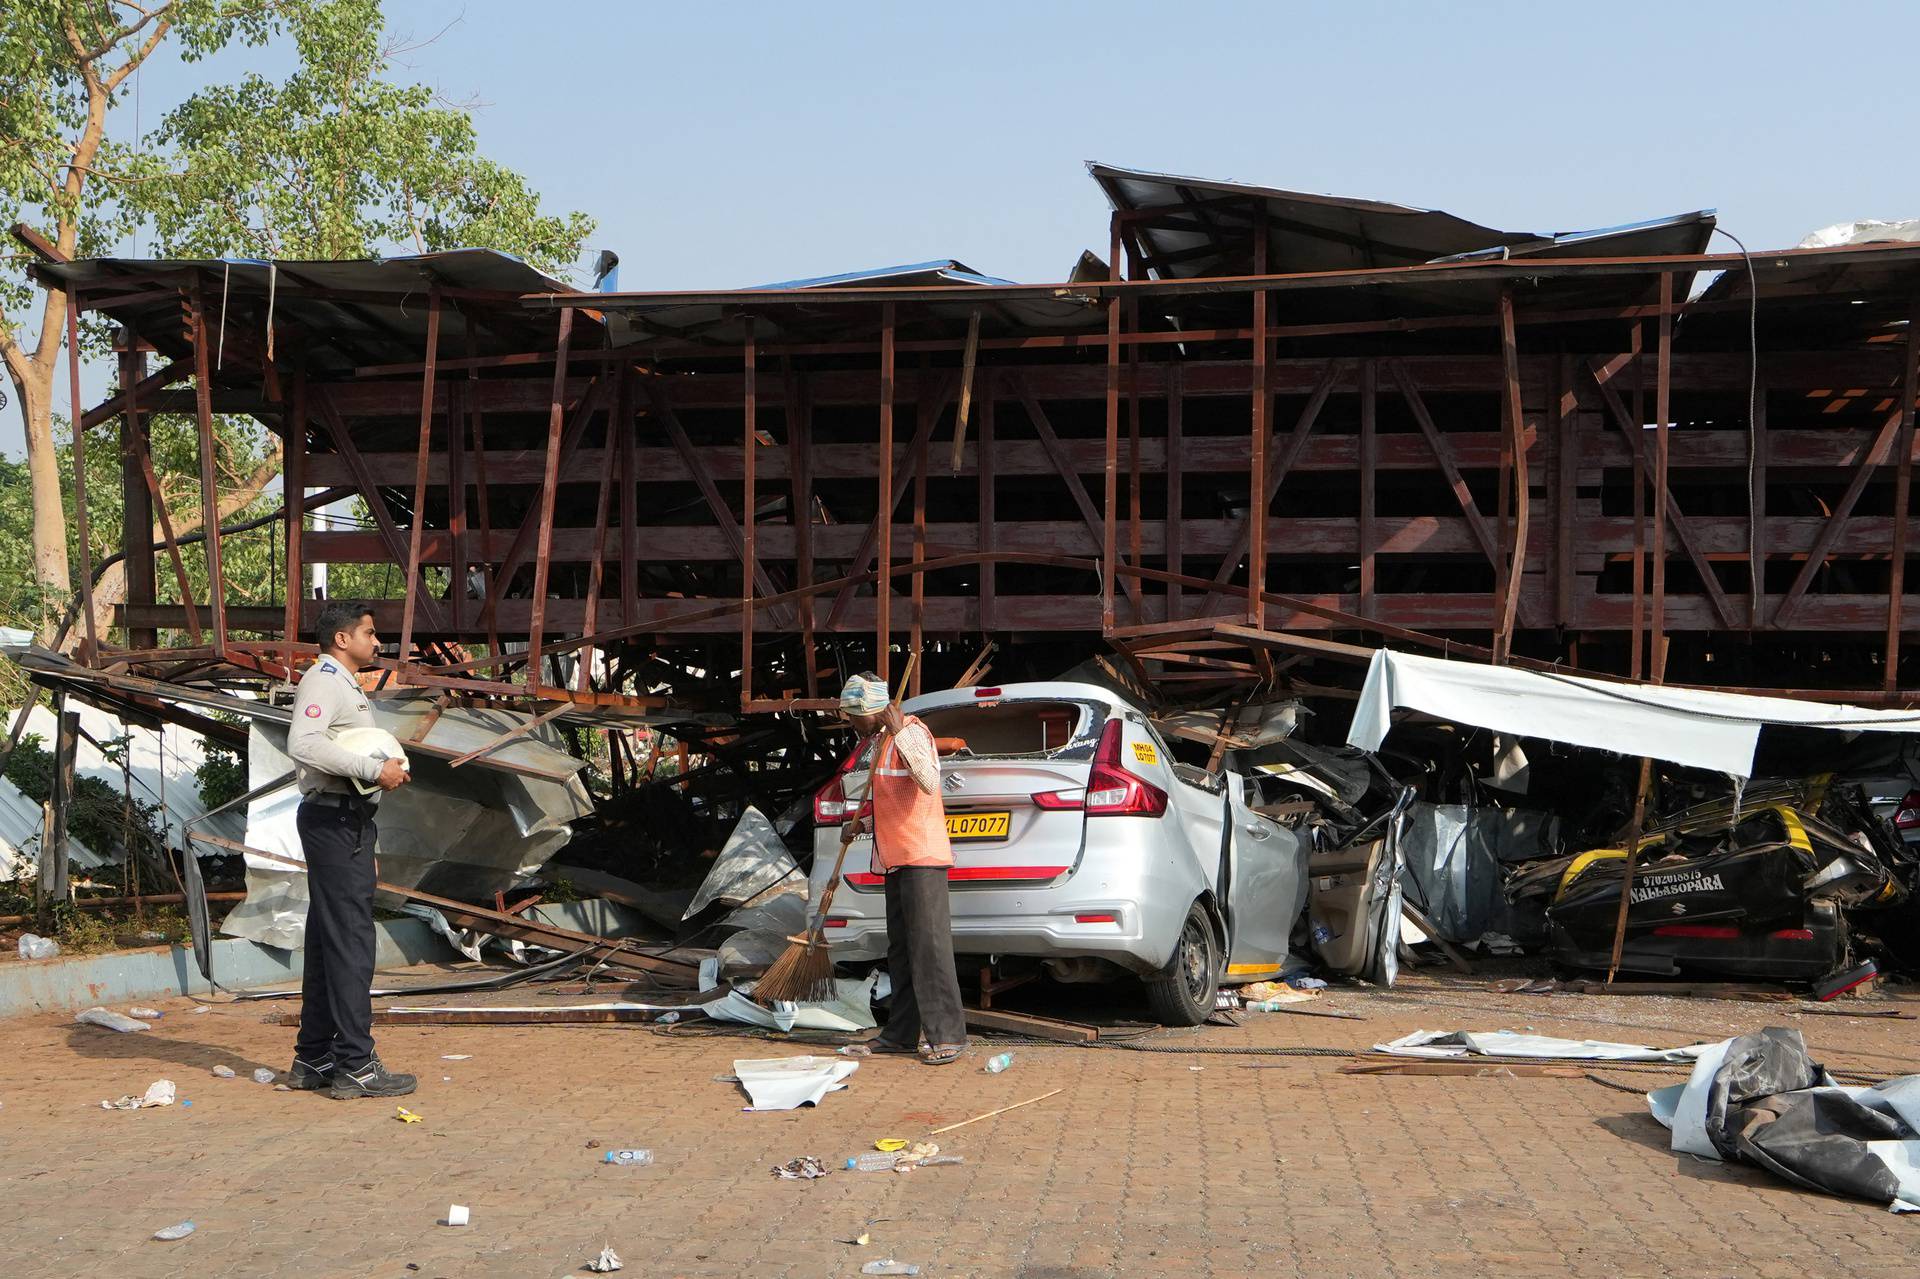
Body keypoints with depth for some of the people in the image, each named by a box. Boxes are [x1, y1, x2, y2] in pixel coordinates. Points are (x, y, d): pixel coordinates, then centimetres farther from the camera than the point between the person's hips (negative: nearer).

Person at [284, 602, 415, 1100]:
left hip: (346, 821, 11)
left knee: (328, 943, 13)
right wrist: (375, 769, -25)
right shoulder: (324, 681, -10)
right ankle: (355, 1065, -8)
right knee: (349, 942, -10)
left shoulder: (343, 684, 23)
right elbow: (303, 743, -27)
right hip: (334, 820, -11)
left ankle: (312, 1061, 19)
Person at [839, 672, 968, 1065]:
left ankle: (947, 1035, -11)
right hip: (896, 857, 10)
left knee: (929, 944, -12)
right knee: (901, 947, 11)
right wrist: (863, 824, 17)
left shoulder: (912, 732, -11)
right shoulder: (880, 740, 18)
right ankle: (902, 1033, 16)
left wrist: (900, 732, -29)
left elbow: (929, 783, -29)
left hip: (921, 856, -10)